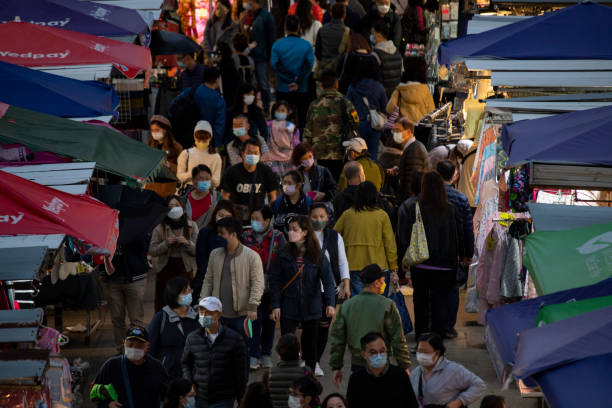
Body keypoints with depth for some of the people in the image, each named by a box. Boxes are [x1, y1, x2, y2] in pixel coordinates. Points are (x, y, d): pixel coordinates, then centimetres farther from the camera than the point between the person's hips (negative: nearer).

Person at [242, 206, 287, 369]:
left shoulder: (277, 237, -1)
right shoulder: (246, 236, 4)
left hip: (271, 286, 0)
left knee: (269, 319, 9)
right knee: (255, 318, -9)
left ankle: (266, 354, 22)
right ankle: (253, 355, -2)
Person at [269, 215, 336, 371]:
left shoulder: (317, 256, -4)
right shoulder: (283, 255, -2)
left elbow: (328, 280, -9)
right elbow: (275, 281, 0)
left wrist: (330, 304, -21)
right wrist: (275, 306, -6)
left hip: (311, 309, 0)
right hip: (288, 309, 0)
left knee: (310, 345, 11)